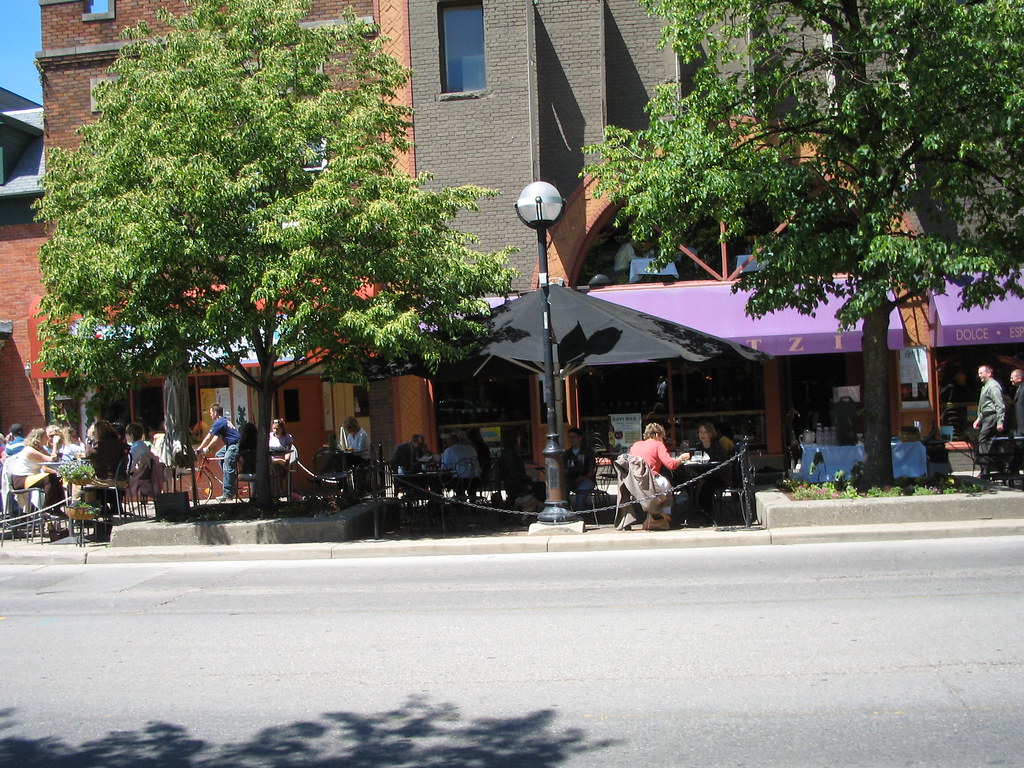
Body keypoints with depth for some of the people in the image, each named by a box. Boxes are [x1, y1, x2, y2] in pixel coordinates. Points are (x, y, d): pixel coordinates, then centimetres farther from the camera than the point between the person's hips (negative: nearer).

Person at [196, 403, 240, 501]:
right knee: (219, 454, 20)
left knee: (228, 467, -10)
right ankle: (231, 476, 19)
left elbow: (208, 438, -9)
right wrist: (206, 448, 18)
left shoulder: (219, 423, -12)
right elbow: (216, 437, 22)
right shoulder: (224, 421, 19)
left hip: (235, 446, -10)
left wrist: (199, 449, 0)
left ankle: (227, 494, -9)